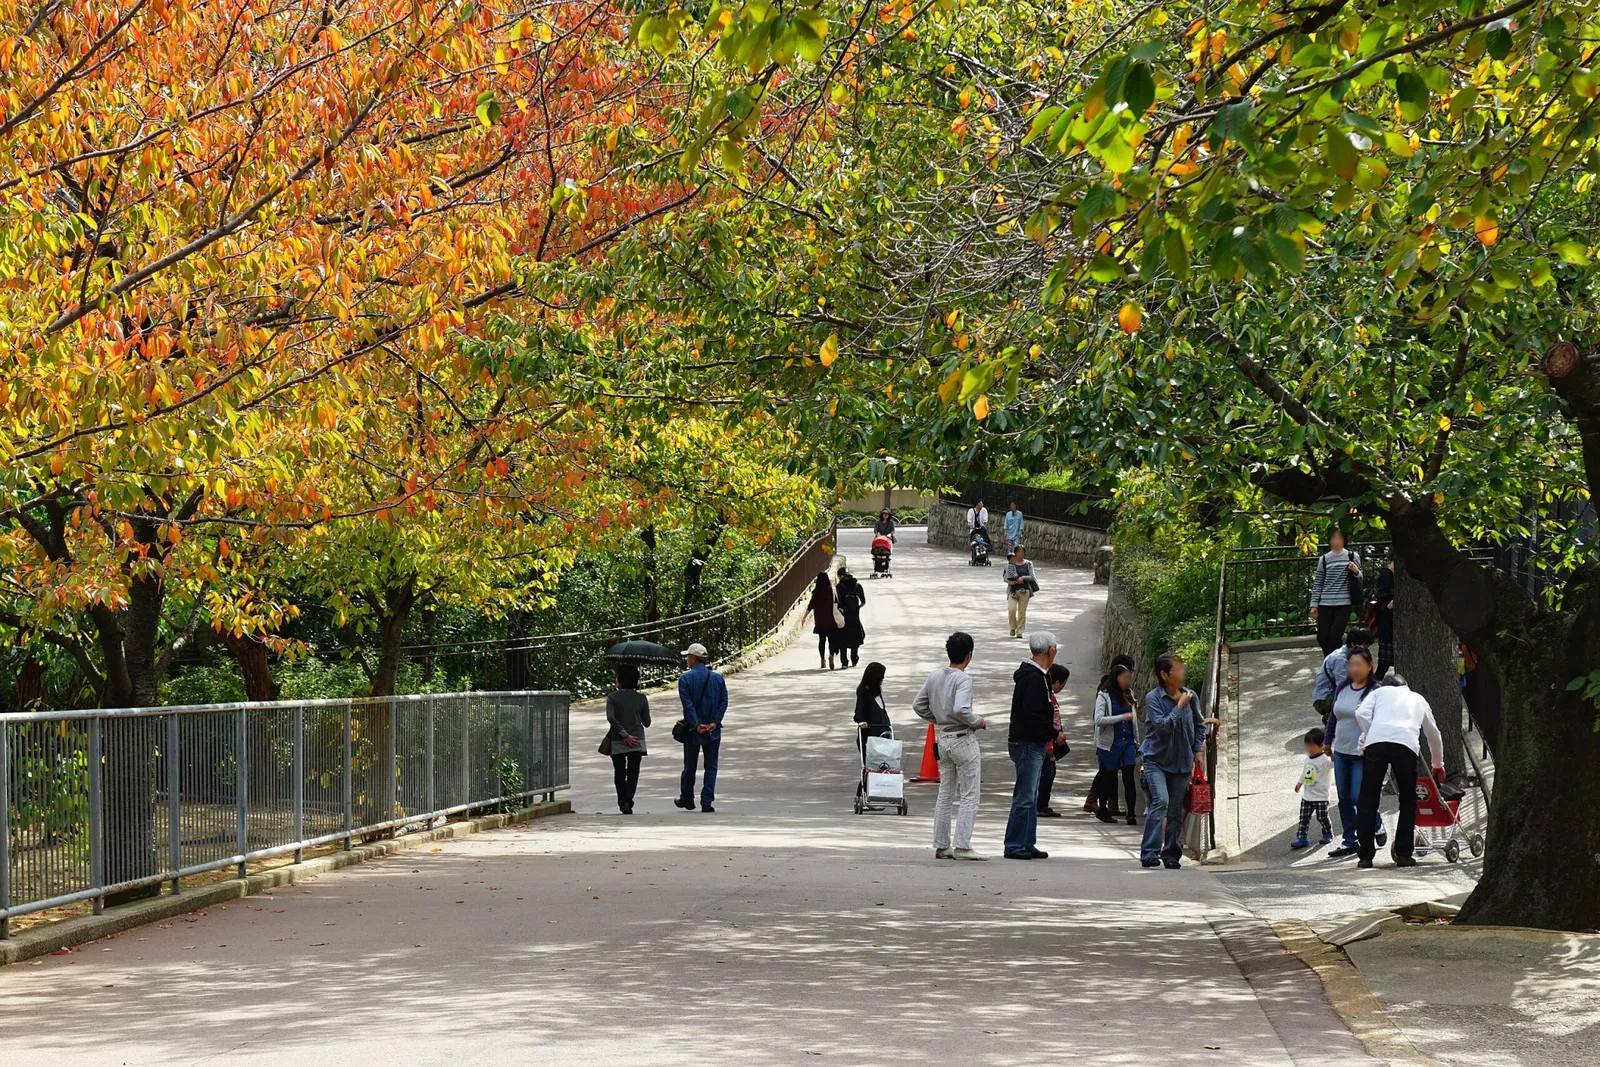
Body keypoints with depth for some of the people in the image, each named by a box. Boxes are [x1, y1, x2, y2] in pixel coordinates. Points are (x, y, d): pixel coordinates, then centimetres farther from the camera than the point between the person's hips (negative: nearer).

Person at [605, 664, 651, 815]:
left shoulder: (613, 697, -5)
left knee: (620, 774, 13)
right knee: (633, 773, 2)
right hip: (637, 742, 1)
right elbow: (647, 722, 3)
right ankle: (628, 802, -15)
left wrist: (624, 735, -15)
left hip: (617, 742, -1)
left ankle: (622, 802, 14)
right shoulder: (641, 698, 0)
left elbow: (611, 717, -19)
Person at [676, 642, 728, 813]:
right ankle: (707, 802, -2)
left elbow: (688, 704, -14)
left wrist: (696, 725, -14)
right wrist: (714, 722, -8)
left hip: (693, 729, -2)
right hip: (713, 729, 2)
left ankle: (687, 799, 25)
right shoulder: (717, 678, 3)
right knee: (711, 767, 5)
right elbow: (724, 702, -3)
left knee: (689, 766, 13)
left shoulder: (685, 678, -7)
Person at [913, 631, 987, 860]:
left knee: (945, 795, 14)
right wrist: (977, 722, -13)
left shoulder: (935, 676, 3)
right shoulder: (963, 678, -17)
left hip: (943, 740, 7)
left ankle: (941, 846, 16)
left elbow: (918, 705, 7)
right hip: (963, 740, -7)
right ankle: (961, 846, -6)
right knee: (969, 797, -1)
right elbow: (961, 710, -29)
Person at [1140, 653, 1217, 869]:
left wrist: (1198, 750, 8)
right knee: (1160, 801, -22)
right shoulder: (1153, 698, -12)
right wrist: (1179, 706, -20)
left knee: (1176, 810, 8)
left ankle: (1171, 855, 18)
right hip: (1156, 759, -5)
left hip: (1181, 762, 5)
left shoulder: (1190, 696, 2)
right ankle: (1149, 852, -23)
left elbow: (1198, 725, 16)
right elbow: (1161, 726, -24)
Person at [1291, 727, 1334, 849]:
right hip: (1306, 796, 7)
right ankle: (1301, 838, 5)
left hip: (1320, 797, -7)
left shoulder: (1325, 760, -17)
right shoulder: (1308, 758, 7)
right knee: (1304, 818, 3)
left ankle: (1328, 833, 28)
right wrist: (1299, 783, 31)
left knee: (1322, 817, 4)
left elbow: (1333, 763, -36)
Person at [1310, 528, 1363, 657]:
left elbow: (1359, 581, 9)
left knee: (1334, 637, -12)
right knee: (1322, 638, 1)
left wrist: (1356, 572, -13)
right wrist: (1314, 604, 4)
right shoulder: (1324, 559, 8)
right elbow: (1318, 583, 10)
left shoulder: (1352, 557, 4)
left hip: (1344, 604, -2)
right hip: (1325, 604, 2)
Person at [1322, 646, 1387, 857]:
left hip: (1363, 754, -7)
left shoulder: (1375, 691, -11)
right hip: (1341, 752, 7)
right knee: (1344, 798, 9)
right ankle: (1349, 841, 17)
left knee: (1358, 797, -9)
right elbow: (1332, 716, 19)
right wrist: (1327, 742, 22)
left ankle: (1377, 826, 19)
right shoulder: (1342, 689, 9)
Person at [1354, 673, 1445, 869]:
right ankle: (1404, 854, 12)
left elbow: (1361, 714, 9)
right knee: (1408, 800, 16)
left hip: (1375, 742, -1)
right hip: (1406, 744, 1)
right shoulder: (1418, 699, 36)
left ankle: (1365, 855, 6)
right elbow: (1433, 734, 46)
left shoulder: (1379, 692, 30)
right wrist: (1438, 764, 59)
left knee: (1368, 799, 8)